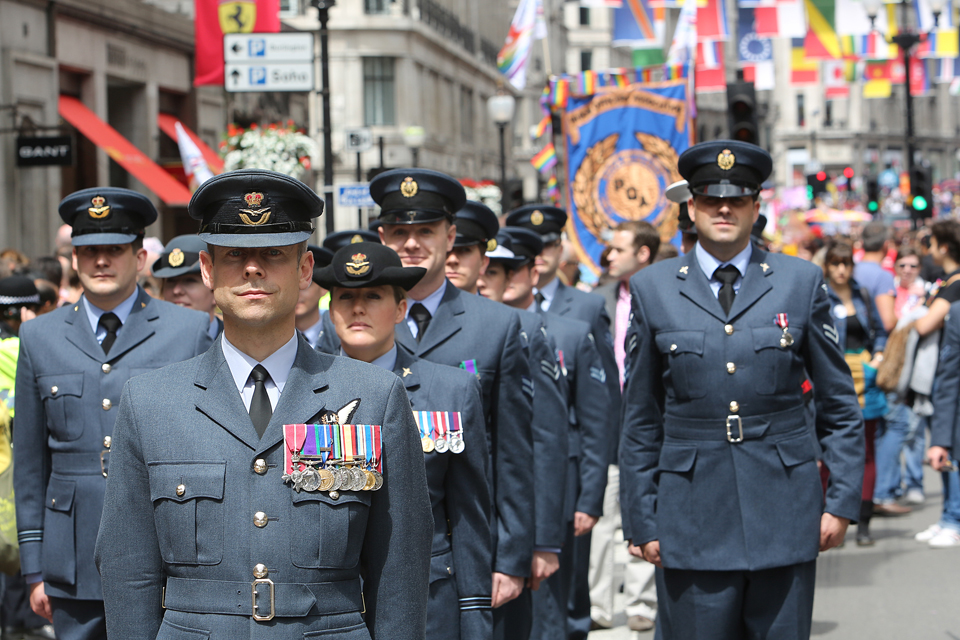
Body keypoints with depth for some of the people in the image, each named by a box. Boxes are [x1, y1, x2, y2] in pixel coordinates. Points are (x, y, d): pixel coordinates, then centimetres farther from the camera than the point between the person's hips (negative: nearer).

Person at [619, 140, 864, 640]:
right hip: (692, 516, 0)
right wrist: (641, 522, 4)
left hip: (784, 515, 1)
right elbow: (640, 422, 8)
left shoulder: (801, 283, 6)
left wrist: (842, 500, 2)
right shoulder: (652, 290, 5)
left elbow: (839, 405, 9)